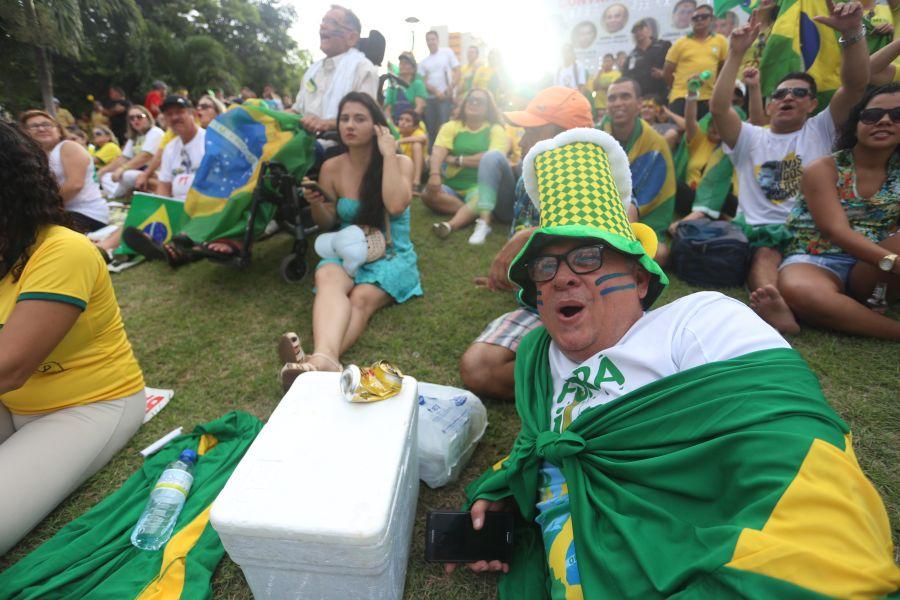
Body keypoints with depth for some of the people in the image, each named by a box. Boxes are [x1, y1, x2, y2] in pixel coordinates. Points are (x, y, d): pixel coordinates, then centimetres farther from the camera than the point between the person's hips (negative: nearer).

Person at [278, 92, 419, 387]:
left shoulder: (401, 163, -1)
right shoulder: (331, 168, 5)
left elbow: (396, 205, -23)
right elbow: (327, 224, 11)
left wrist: (388, 154, -14)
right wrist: (316, 204, -11)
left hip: (391, 255, -1)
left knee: (362, 297, -34)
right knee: (327, 278, -35)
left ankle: (316, 360, -55)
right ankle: (324, 357, -61)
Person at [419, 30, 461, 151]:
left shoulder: (447, 52, 5)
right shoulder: (423, 61, 11)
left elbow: (457, 71, 1)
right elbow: (423, 81, 4)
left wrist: (451, 89, -13)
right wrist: (436, 92, -13)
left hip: (446, 97, -3)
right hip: (430, 98, 4)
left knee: (444, 126, -12)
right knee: (430, 128, 5)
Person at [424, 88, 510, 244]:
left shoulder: (496, 130, 1)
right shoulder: (451, 126, 6)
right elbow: (438, 152, -10)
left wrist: (455, 160, -11)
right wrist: (435, 174, -32)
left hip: (479, 186, -3)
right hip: (451, 186, 3)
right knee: (429, 194, -25)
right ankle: (480, 215, -27)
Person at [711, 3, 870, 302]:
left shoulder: (821, 130, 18)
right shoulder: (750, 137, 17)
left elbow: (856, 85, 1)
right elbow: (718, 108, -1)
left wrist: (852, 32, -12)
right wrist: (736, 54, -6)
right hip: (760, 230, -3)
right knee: (764, 258, -37)